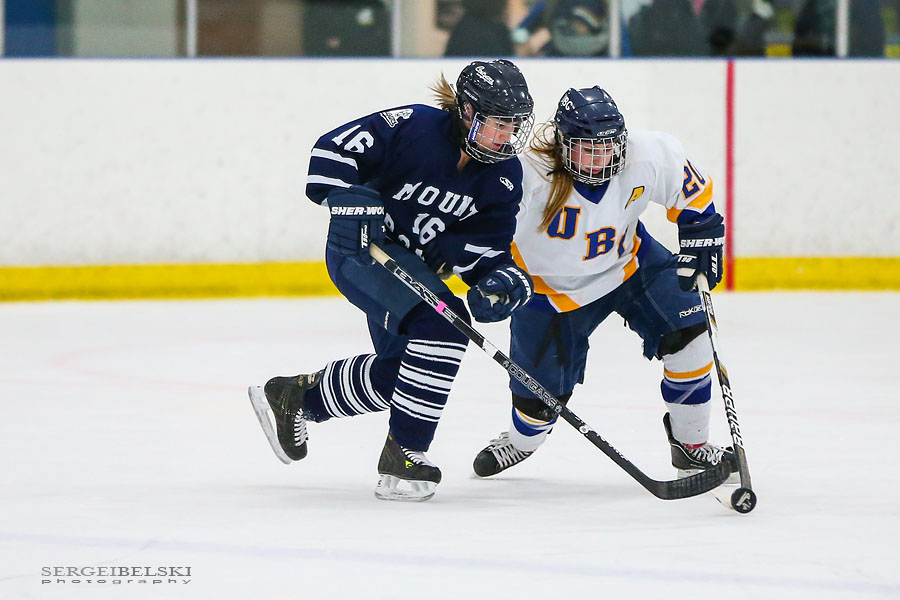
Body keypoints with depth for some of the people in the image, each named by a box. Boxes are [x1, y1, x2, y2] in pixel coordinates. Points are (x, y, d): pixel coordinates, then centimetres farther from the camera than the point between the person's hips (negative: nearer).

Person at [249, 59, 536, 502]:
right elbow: (332, 152, -20)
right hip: (360, 248, -8)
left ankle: (293, 396, 37)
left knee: (395, 372, 14)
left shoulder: (505, 177, -5)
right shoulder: (414, 127, -22)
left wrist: (503, 282, -27)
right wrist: (352, 200, -34)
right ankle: (403, 455, -19)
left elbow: (486, 250, -6)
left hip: (416, 265, 8)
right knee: (439, 327, -26)